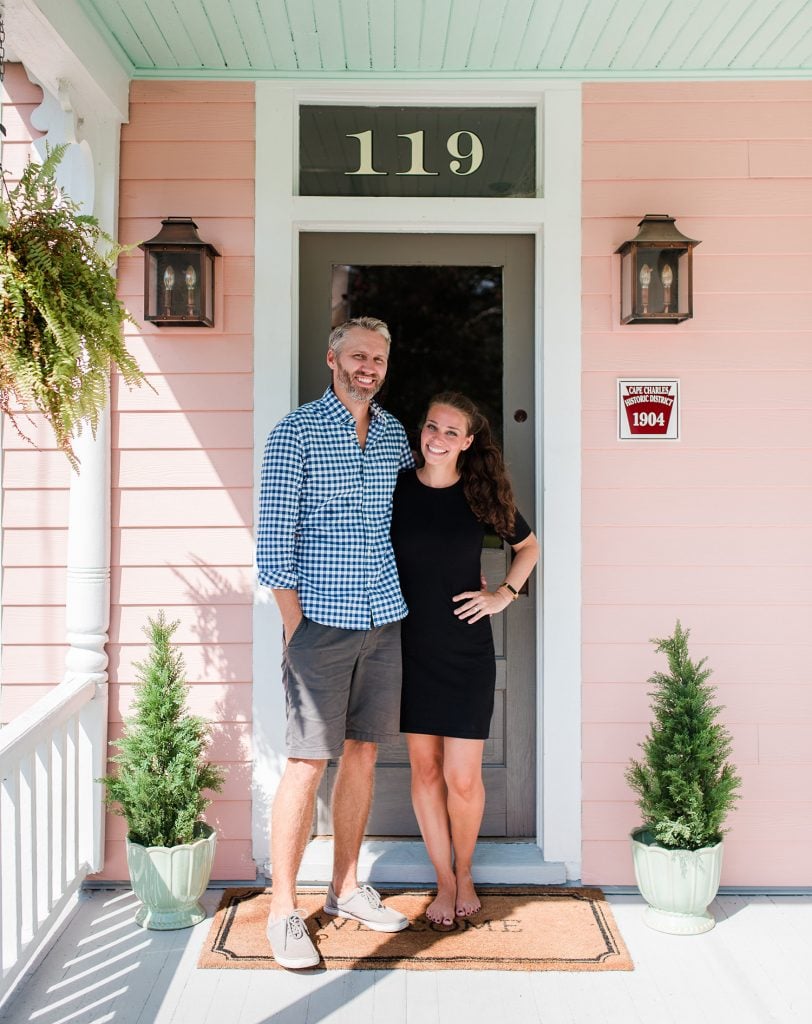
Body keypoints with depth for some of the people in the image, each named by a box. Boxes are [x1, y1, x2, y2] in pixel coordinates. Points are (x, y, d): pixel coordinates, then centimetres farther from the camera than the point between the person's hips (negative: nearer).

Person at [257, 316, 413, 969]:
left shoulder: (394, 434, 12)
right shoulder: (296, 434, -5)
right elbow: (274, 539, -8)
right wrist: (295, 626, -11)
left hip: (385, 620, 6)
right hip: (322, 621, -5)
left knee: (363, 753, 12)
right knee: (308, 762, -4)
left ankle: (347, 889, 26)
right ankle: (283, 910, 8)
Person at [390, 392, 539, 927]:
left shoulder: (482, 494, -2)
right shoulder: (397, 490, -2)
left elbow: (529, 545, 14)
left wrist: (504, 595, 1)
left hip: (467, 651, -1)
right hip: (411, 647, 1)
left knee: (462, 777, -2)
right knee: (425, 768, 7)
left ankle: (465, 872, 24)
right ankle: (445, 882, 24)